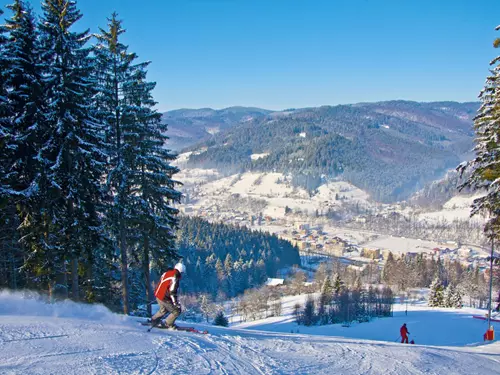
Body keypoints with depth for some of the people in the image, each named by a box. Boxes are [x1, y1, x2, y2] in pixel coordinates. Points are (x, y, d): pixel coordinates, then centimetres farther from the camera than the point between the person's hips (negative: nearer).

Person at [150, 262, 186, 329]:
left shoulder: (166, 273, 6)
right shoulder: (175, 277, -20)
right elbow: (172, 292, -24)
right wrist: (176, 302, -22)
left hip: (158, 295, 9)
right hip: (164, 298, -9)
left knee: (163, 310, 33)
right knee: (176, 311, 2)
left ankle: (154, 321, 42)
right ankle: (169, 324, 15)